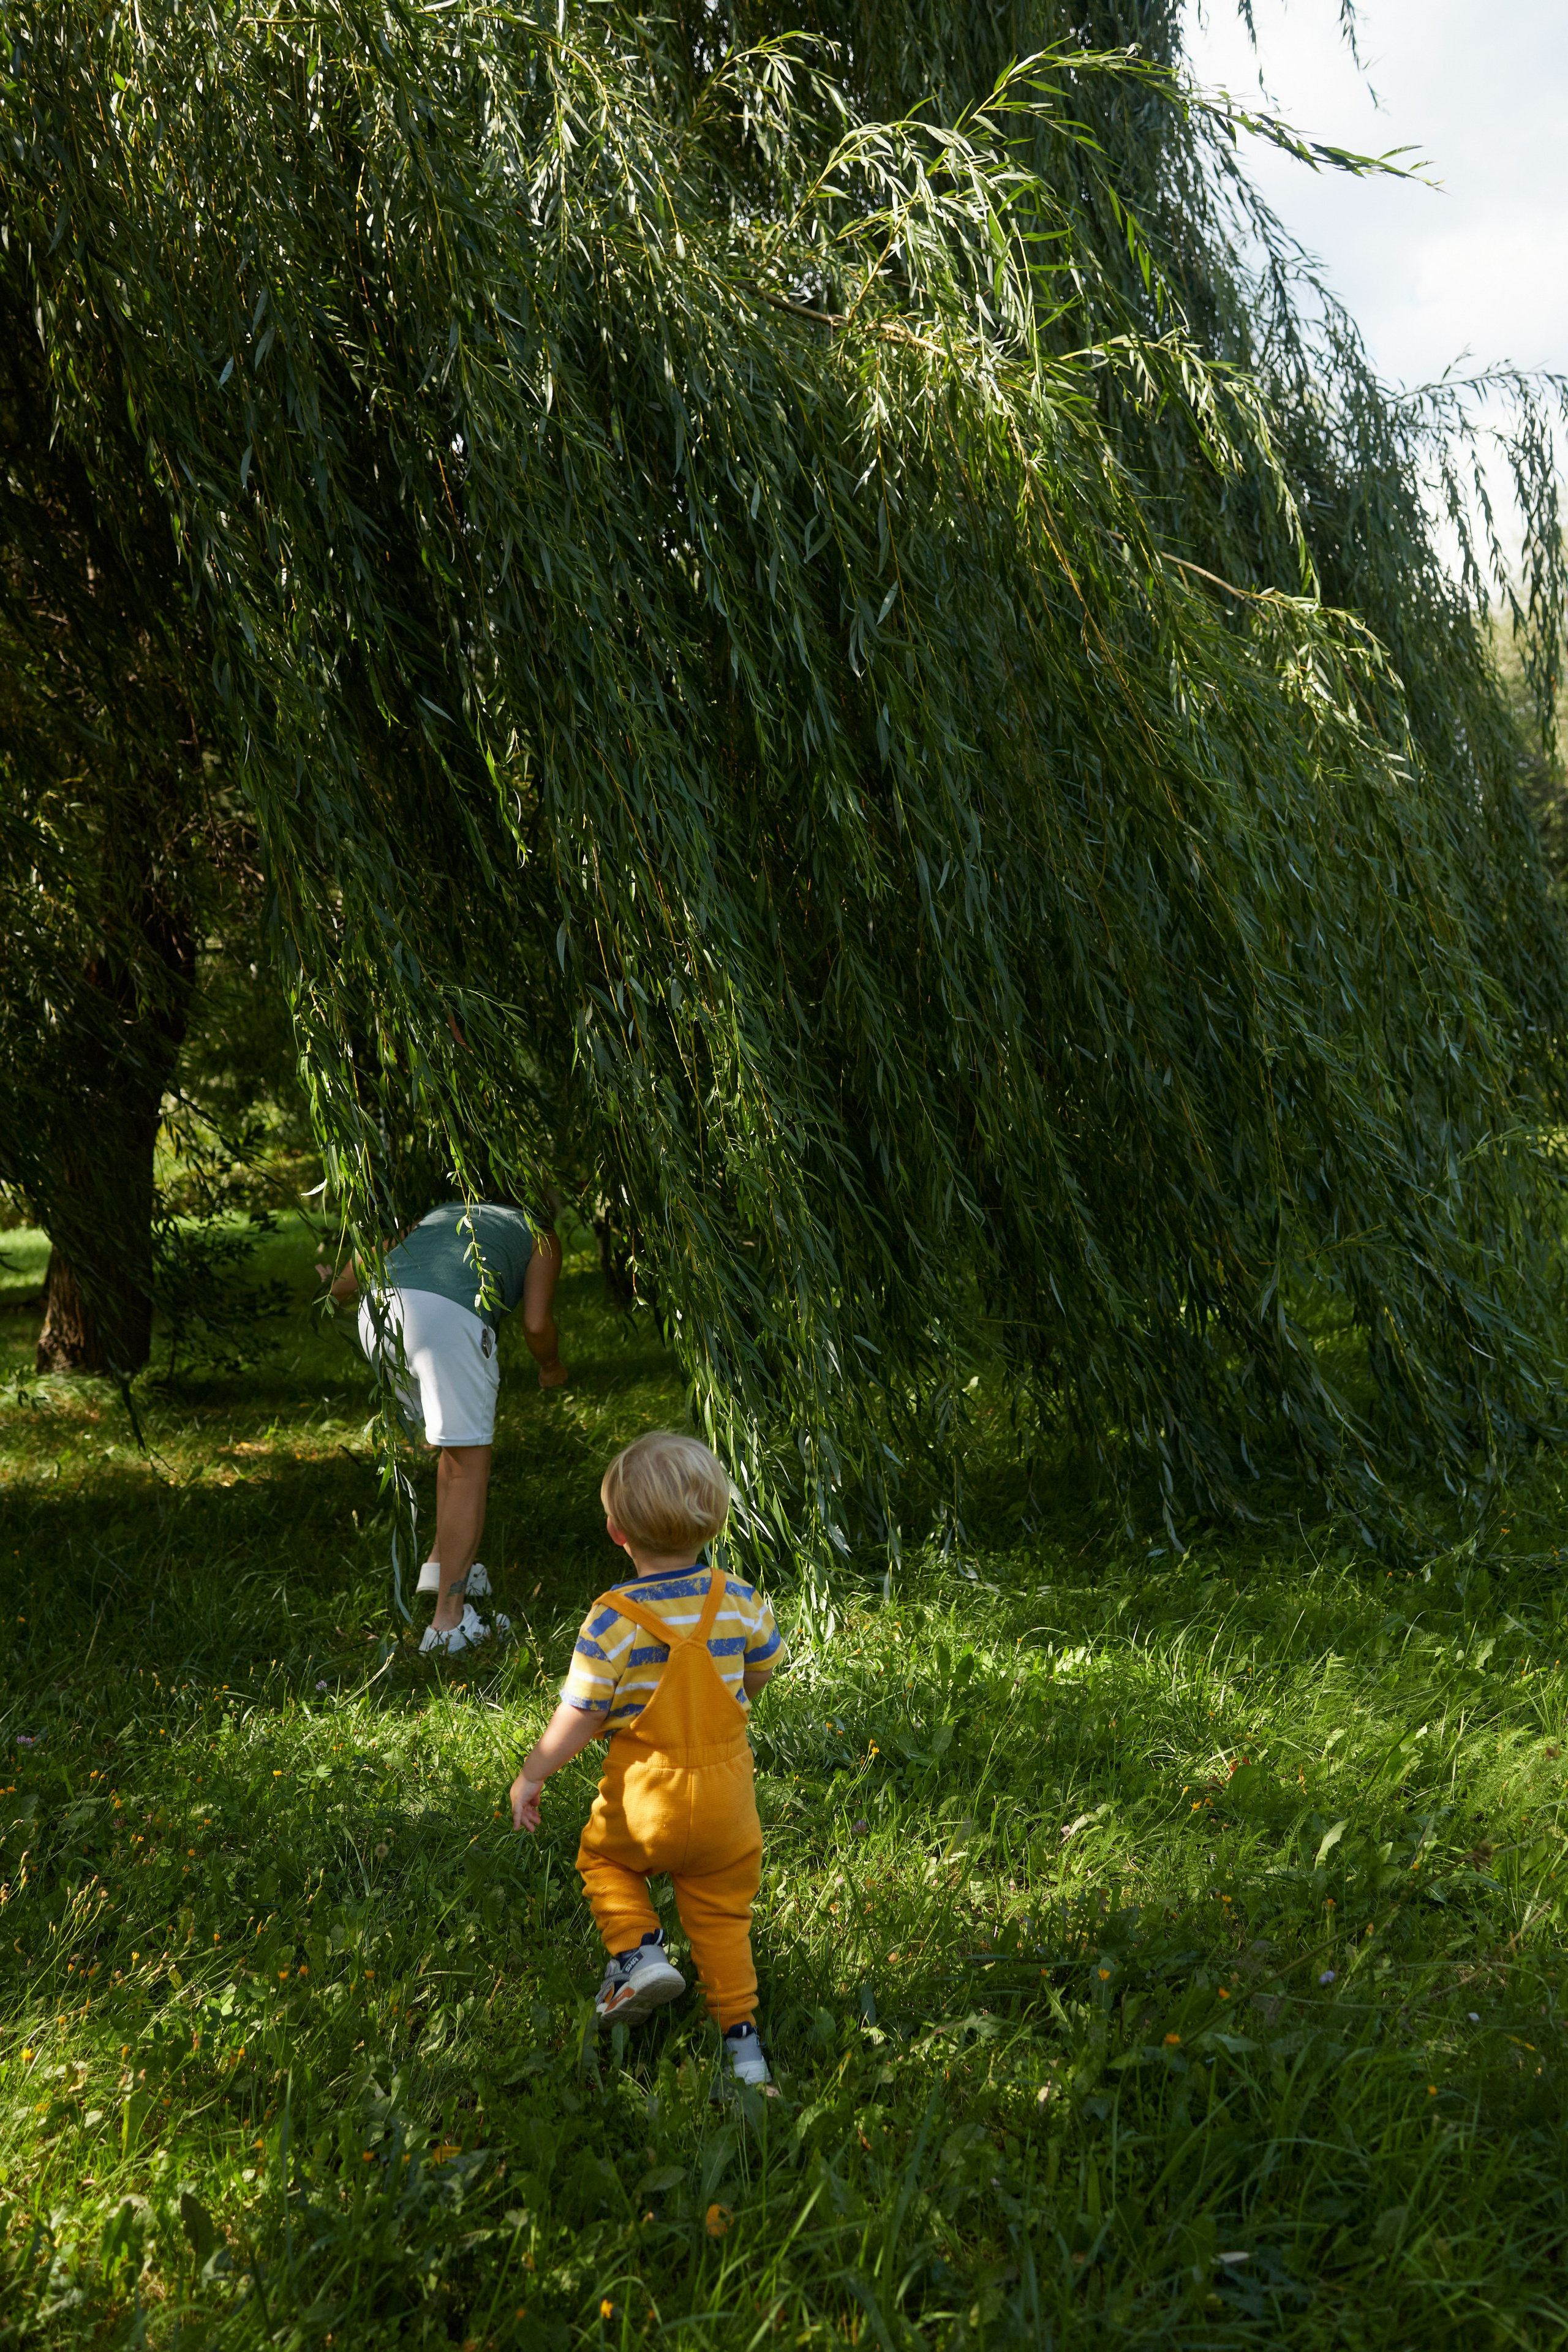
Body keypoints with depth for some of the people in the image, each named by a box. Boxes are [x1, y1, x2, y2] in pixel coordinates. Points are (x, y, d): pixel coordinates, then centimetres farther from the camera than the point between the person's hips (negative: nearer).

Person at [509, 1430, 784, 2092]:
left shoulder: (612, 1622, -21)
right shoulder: (741, 1603, -9)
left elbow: (578, 1719, -15)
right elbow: (760, 1674, 8)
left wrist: (530, 1776, 0)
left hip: (644, 1796, -3)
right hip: (726, 1792, 3)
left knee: (602, 1855, 26)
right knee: (721, 1912, 19)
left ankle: (638, 1950, 7)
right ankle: (739, 2029, 20)